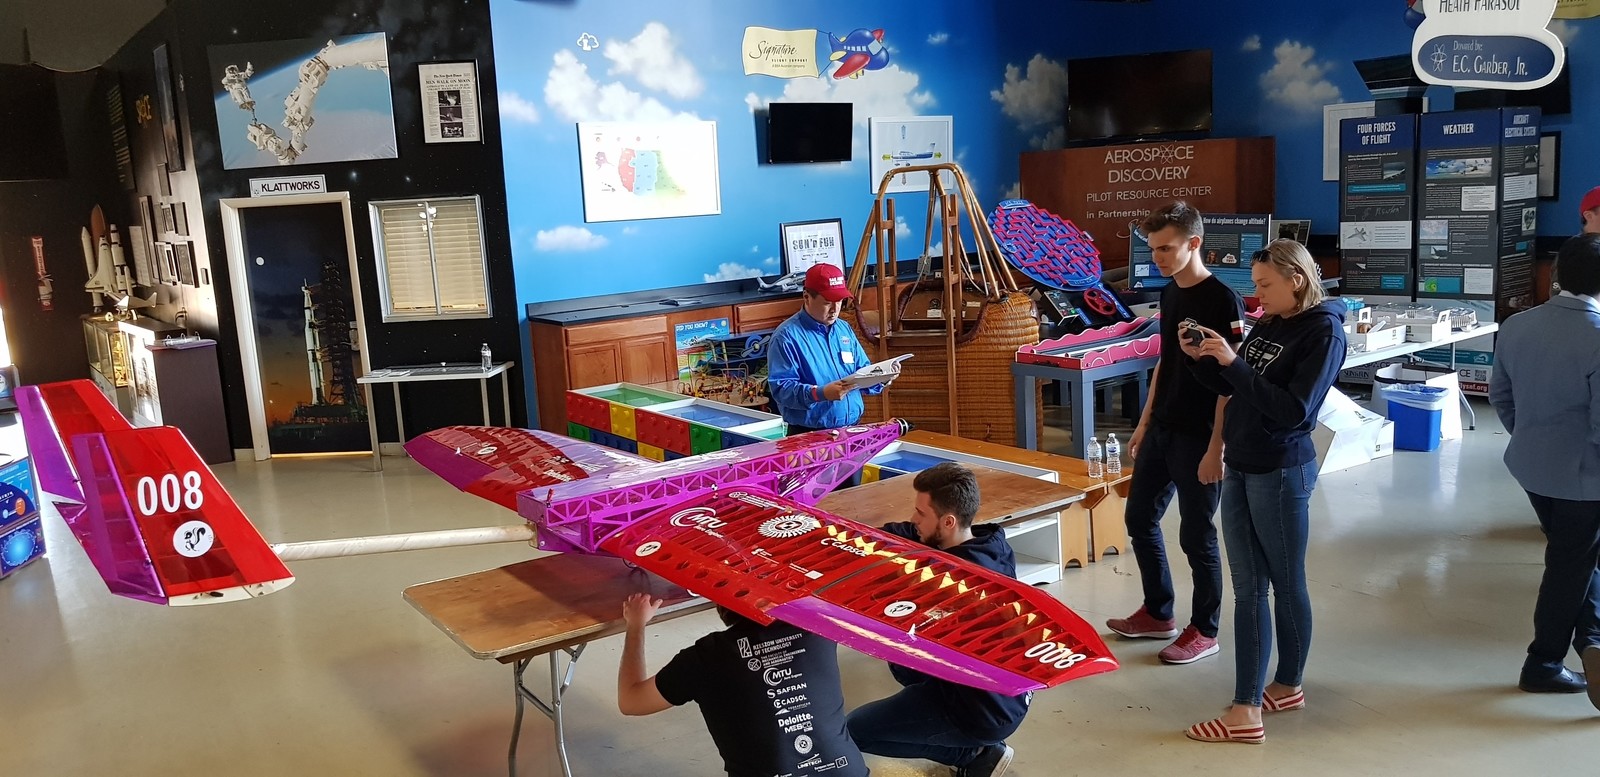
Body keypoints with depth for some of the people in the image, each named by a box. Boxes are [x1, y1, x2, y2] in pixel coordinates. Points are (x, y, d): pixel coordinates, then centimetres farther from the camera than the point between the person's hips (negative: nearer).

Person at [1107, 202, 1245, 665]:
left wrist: (1215, 449, -20)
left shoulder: (1223, 302, -16)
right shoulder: (1169, 295, 8)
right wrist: (1144, 423, 16)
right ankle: (1158, 614, 32)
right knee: (1139, 518, 15)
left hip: (1198, 439, -9)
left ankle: (1204, 631, 20)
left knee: (1196, 535, 3)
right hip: (1161, 431, 9)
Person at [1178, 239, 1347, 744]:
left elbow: (1293, 410, -21)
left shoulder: (1323, 332, -11)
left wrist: (1233, 363, -23)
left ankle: (1288, 686, 27)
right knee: (1247, 589, 9)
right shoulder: (1268, 324, 9)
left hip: (1281, 474, -7)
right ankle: (1246, 709, 17)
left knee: (1286, 585, 9)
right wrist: (1203, 359, -2)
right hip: (1239, 468, 7)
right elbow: (1230, 388, 16)